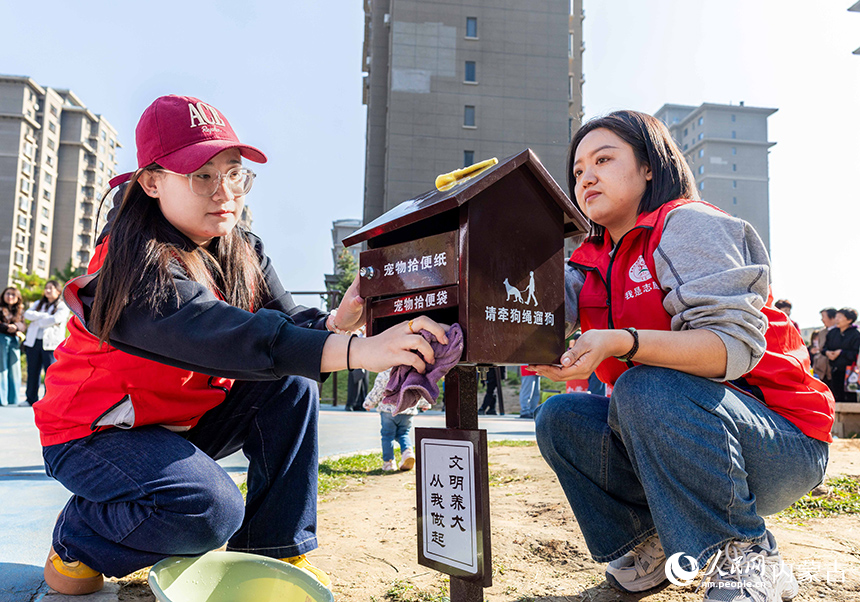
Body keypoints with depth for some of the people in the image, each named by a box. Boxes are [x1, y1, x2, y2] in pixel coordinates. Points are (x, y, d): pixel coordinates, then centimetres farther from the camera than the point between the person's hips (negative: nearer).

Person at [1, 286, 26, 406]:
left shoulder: (20, 311, 18)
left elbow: (23, 325, 6)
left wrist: (15, 326, -13)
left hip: (14, 341, 4)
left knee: (14, 370, 3)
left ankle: (13, 399, 7)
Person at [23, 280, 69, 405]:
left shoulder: (63, 306, 5)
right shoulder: (38, 304, 21)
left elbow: (55, 320, -13)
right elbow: (27, 314, 4)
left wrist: (36, 320, -3)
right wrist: (45, 316, -9)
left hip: (51, 344, -5)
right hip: (33, 342, 5)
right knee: (32, 372, 4)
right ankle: (31, 399, 12)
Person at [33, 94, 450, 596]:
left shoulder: (244, 254, -3)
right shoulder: (137, 264, -29)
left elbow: (286, 321, -14)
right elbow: (222, 335, -45)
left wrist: (335, 323, -40)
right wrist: (357, 351, -56)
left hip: (184, 421, 7)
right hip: (97, 431, -7)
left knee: (291, 384, -13)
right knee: (212, 509, -30)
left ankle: (276, 549, -2)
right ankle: (76, 544, 2)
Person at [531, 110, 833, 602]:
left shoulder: (686, 223, -12)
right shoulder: (596, 261, 10)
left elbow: (736, 344, -26)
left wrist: (622, 344, -39)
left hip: (783, 440, -7)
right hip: (680, 439, 7)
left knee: (648, 387, -33)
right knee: (560, 418, -6)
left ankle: (747, 560, -15)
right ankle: (649, 547, 7)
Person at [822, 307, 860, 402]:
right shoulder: (832, 332, 10)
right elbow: (824, 347, 16)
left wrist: (841, 352, -15)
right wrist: (827, 352, -4)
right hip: (835, 371, 6)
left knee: (850, 398, -4)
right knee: (837, 397, 11)